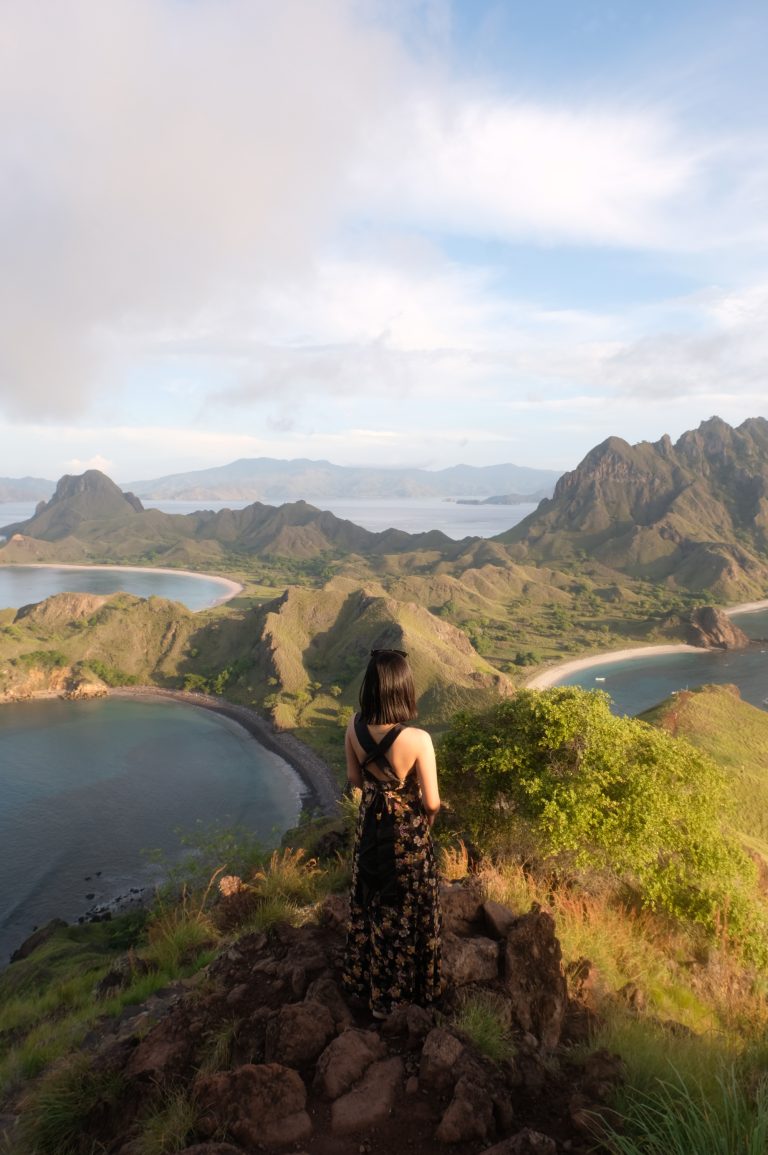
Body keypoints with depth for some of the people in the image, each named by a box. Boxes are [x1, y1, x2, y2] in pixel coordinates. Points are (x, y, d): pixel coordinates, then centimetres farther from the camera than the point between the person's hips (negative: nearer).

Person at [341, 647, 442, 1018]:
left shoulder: (355, 727, -18)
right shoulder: (417, 739, -31)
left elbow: (354, 778, -1)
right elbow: (432, 802, -21)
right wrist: (429, 815, 2)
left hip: (370, 825, 4)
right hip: (408, 832, -4)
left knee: (370, 903, 25)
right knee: (408, 910, 19)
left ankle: (366, 979, 47)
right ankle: (404, 987, 40)